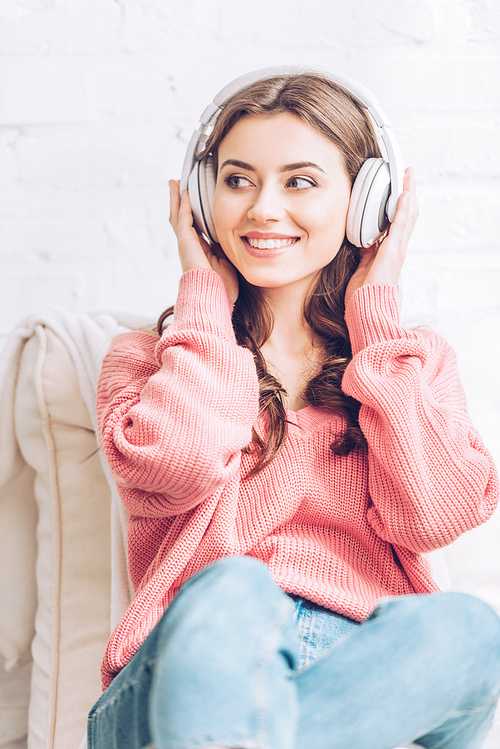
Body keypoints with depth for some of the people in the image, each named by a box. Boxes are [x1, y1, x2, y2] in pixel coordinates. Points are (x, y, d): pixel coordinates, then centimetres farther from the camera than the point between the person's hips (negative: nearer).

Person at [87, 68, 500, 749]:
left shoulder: (417, 360, 18)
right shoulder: (151, 356, 14)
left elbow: (433, 514, -4)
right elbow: (175, 469, -11)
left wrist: (374, 311, 4)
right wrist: (207, 296, 5)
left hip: (372, 672, 2)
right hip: (196, 653, -1)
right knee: (231, 589, -35)